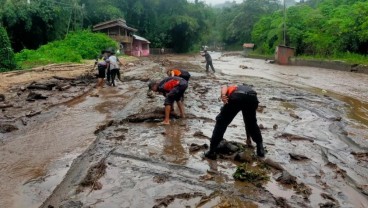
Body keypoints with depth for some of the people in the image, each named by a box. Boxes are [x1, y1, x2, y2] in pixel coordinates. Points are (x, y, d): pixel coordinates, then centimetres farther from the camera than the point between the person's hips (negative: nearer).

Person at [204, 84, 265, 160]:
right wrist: (248, 138, 60)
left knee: (221, 122, 13)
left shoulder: (230, 88, 41)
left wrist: (223, 95, -12)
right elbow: (248, 120, 52)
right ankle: (260, 149, 33)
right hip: (252, 98, 4)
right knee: (252, 123, 31)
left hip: (236, 96, -3)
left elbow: (224, 88, 10)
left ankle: (212, 152, 12)